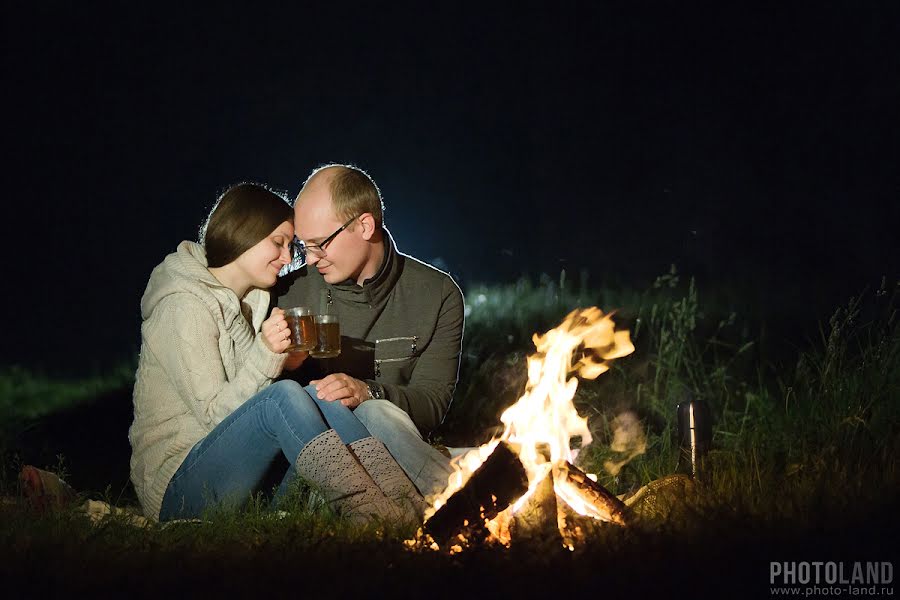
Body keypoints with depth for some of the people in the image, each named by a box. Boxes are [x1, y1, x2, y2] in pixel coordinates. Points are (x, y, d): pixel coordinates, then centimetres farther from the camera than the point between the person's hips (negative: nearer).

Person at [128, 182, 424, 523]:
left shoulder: (250, 301, 18)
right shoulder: (185, 306, -10)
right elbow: (213, 413, -16)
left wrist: (286, 359, -2)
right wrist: (266, 354, -29)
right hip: (175, 488, -8)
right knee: (283, 398, -31)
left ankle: (411, 506, -34)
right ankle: (382, 520, -43)